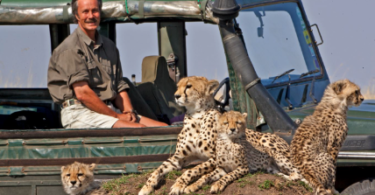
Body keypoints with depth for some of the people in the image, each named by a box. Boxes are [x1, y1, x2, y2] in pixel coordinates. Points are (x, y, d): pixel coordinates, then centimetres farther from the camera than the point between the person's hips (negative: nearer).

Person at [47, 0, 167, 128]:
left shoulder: (109, 46, 21)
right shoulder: (70, 48, -4)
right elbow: (82, 93, -12)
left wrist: (128, 112, -1)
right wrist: (116, 116, -11)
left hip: (110, 110, 8)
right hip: (80, 112, -8)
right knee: (139, 129, -29)